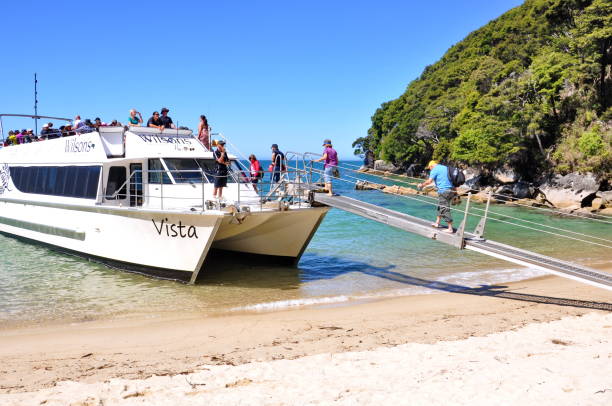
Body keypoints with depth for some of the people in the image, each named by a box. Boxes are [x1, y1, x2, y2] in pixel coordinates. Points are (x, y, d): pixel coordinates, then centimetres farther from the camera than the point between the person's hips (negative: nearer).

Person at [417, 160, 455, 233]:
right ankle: (437, 223, 33)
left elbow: (429, 181, -13)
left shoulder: (435, 169, -4)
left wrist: (421, 185, 2)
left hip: (443, 191, -8)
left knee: (445, 209, -4)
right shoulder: (446, 168, 20)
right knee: (440, 207, 23)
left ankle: (450, 229, -4)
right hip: (451, 190, 8)